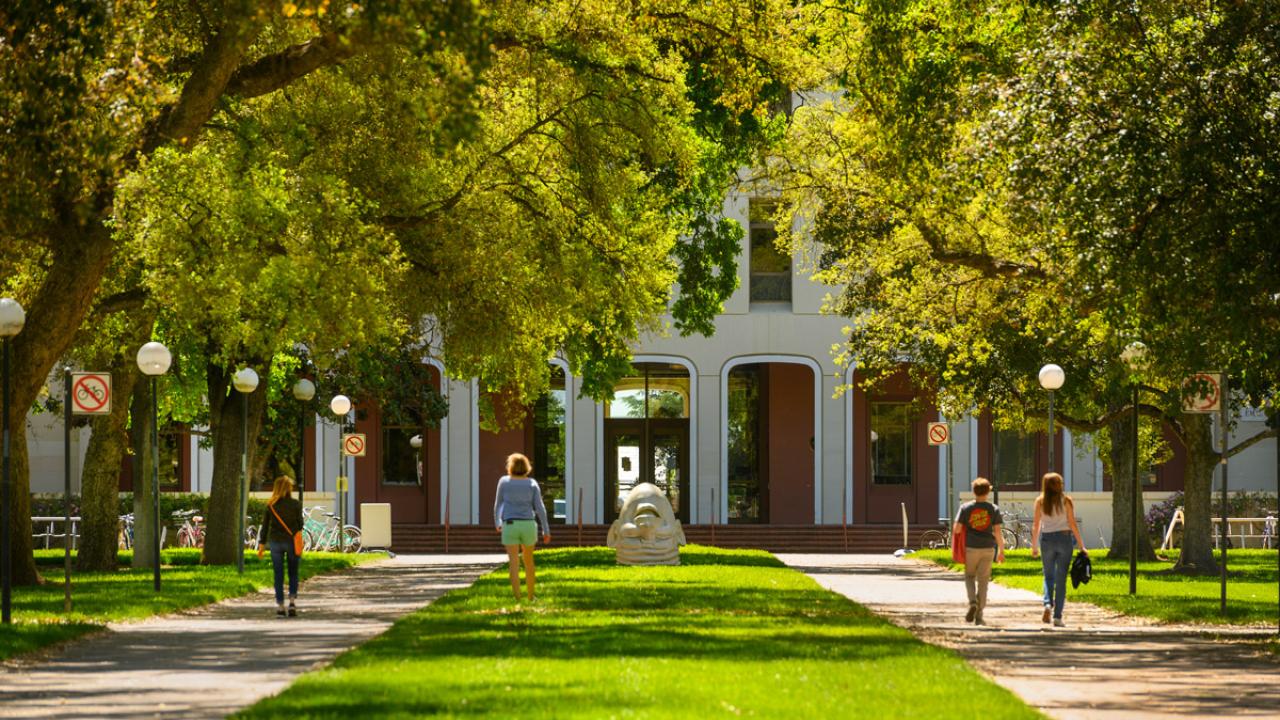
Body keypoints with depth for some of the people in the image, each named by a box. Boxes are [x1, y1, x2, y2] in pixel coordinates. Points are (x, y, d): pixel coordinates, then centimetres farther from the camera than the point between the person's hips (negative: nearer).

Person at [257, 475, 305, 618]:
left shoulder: (271, 505, 0)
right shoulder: (296, 504, -6)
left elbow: (265, 525, 1)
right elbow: (300, 524, -2)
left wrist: (261, 544, 5)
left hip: (275, 541, 1)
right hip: (291, 541, -1)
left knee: (278, 575, 7)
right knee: (293, 573, 12)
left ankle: (280, 606, 4)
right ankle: (292, 600, -5)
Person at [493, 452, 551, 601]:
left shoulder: (504, 481, -1)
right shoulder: (532, 483, 0)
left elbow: (498, 504, 8)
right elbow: (540, 507, -4)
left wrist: (497, 522, 25)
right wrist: (546, 530, 0)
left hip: (510, 526, -2)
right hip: (528, 526, 2)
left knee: (514, 564, -5)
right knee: (528, 561, 20)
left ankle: (517, 599, -15)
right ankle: (530, 596, 29)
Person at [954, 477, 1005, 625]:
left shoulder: (965, 508, -2)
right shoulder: (993, 509, -1)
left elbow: (956, 529, -5)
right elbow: (997, 532, -3)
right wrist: (1001, 551, 6)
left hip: (970, 548, 0)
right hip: (988, 548, 0)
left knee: (969, 576, 16)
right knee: (983, 580, 6)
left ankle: (973, 602, -10)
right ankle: (979, 616, 7)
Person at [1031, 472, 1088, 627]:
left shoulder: (1040, 501, 1)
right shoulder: (1066, 500, -2)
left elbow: (1036, 525, 1)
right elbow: (1072, 525, -4)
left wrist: (1034, 546, 9)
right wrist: (1081, 546, 2)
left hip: (1046, 539, 1)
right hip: (1064, 538, -1)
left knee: (1048, 576, 15)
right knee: (1061, 579, 3)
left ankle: (1048, 604, -11)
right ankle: (1057, 617, 1)